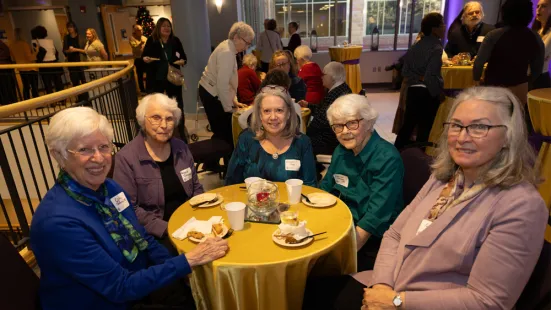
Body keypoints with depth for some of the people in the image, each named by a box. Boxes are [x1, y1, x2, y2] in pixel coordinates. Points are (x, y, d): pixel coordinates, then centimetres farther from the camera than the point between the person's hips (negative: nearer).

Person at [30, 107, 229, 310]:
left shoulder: (110, 188, -5)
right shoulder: (58, 221, -27)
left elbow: (144, 240, 5)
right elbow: (121, 287, -25)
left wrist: (182, 272, -8)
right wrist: (189, 260, -25)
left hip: (137, 289, 6)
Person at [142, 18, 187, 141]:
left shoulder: (175, 40, -1)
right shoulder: (151, 41, -5)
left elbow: (183, 56, 8)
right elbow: (143, 55, 4)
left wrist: (182, 61, -13)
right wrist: (145, 59, -18)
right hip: (155, 80, -1)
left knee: (177, 106, 7)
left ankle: (182, 134, 21)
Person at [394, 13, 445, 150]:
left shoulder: (416, 46, 9)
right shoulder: (436, 48, -14)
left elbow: (406, 70, 6)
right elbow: (431, 76, -21)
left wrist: (417, 79, -3)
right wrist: (438, 93, -9)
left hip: (413, 90, 7)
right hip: (427, 94, -7)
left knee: (407, 125, 15)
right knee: (424, 128, 5)